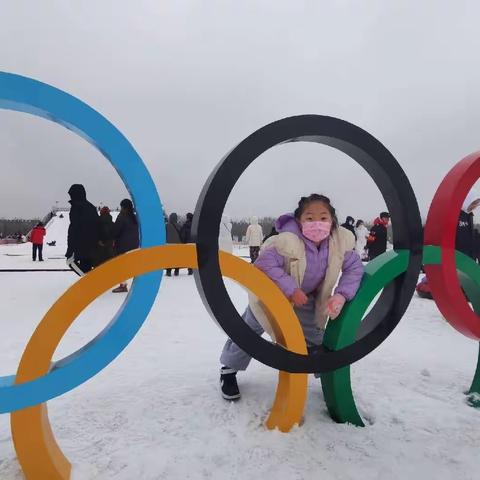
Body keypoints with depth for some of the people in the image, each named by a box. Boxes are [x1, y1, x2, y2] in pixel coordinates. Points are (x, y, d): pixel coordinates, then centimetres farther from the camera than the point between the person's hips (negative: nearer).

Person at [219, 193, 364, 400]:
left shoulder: (341, 240, -24)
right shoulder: (287, 241, -42)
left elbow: (354, 268, -14)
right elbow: (264, 265, -43)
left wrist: (342, 294, -30)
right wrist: (291, 290, -40)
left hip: (306, 296, 4)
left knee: (315, 334, 14)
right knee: (250, 330, 8)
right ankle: (229, 368, 29)